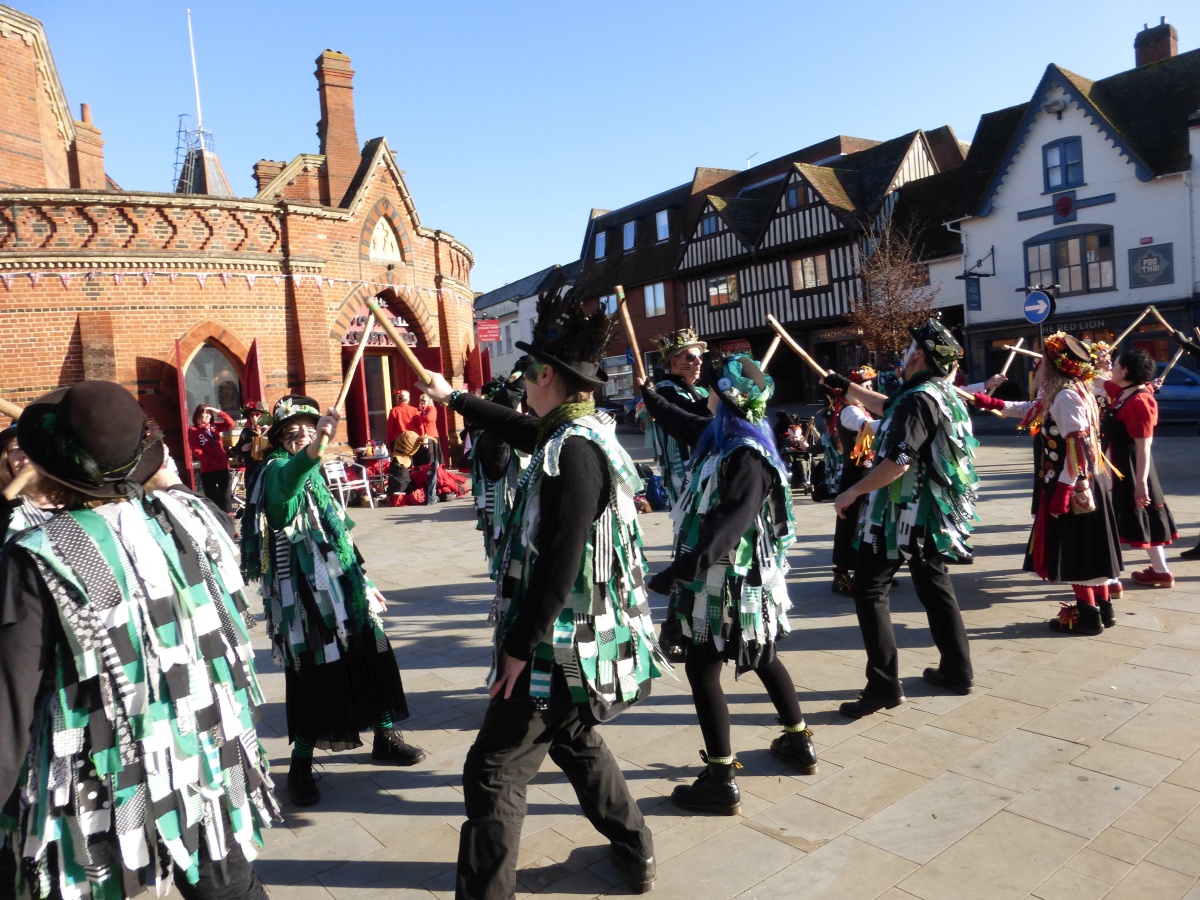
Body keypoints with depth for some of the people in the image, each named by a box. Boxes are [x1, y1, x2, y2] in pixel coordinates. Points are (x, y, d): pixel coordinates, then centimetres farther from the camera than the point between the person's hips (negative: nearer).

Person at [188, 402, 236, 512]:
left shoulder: (214, 426, 11)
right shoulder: (192, 431, -2)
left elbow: (231, 423, 0)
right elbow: (196, 450, -9)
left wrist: (218, 412, -8)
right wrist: (211, 461, -15)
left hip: (223, 466, 4)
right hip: (207, 469, -4)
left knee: (225, 496, 7)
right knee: (212, 497, 2)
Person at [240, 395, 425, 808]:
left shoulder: (317, 475, 15)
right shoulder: (278, 471, -8)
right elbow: (287, 478, -37)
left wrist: (364, 583, 23)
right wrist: (315, 446, -57)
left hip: (342, 587, 8)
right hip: (305, 593, -7)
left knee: (373, 661, 11)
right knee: (312, 677, -3)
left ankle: (385, 737, 29)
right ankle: (300, 767, 12)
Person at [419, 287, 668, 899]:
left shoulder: (573, 450, -23)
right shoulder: (582, 432, 7)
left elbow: (558, 566, -26)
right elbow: (518, 429, 26)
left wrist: (519, 647, -18)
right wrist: (453, 398, 37)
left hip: (561, 645, -10)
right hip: (583, 639, 10)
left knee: (494, 771, 0)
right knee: (576, 740, 27)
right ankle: (634, 850, 41)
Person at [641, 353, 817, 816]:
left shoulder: (746, 454, -23)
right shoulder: (721, 434, 6)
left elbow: (732, 520, -35)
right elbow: (680, 423, 26)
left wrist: (686, 566, -41)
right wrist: (648, 394, 40)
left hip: (732, 580, -10)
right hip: (732, 575, 10)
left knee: (702, 669, -3)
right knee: (762, 657, 22)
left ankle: (721, 781, 6)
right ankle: (799, 743, 39)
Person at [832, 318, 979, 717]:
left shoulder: (919, 399, -20)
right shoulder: (943, 393, 11)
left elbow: (897, 463, -28)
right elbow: (888, 408, 28)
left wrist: (852, 492, -19)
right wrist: (847, 388, 28)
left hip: (902, 511, -10)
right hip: (929, 510, 10)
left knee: (869, 590, -3)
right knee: (935, 585, 18)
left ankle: (884, 684, -4)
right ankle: (957, 669, 26)